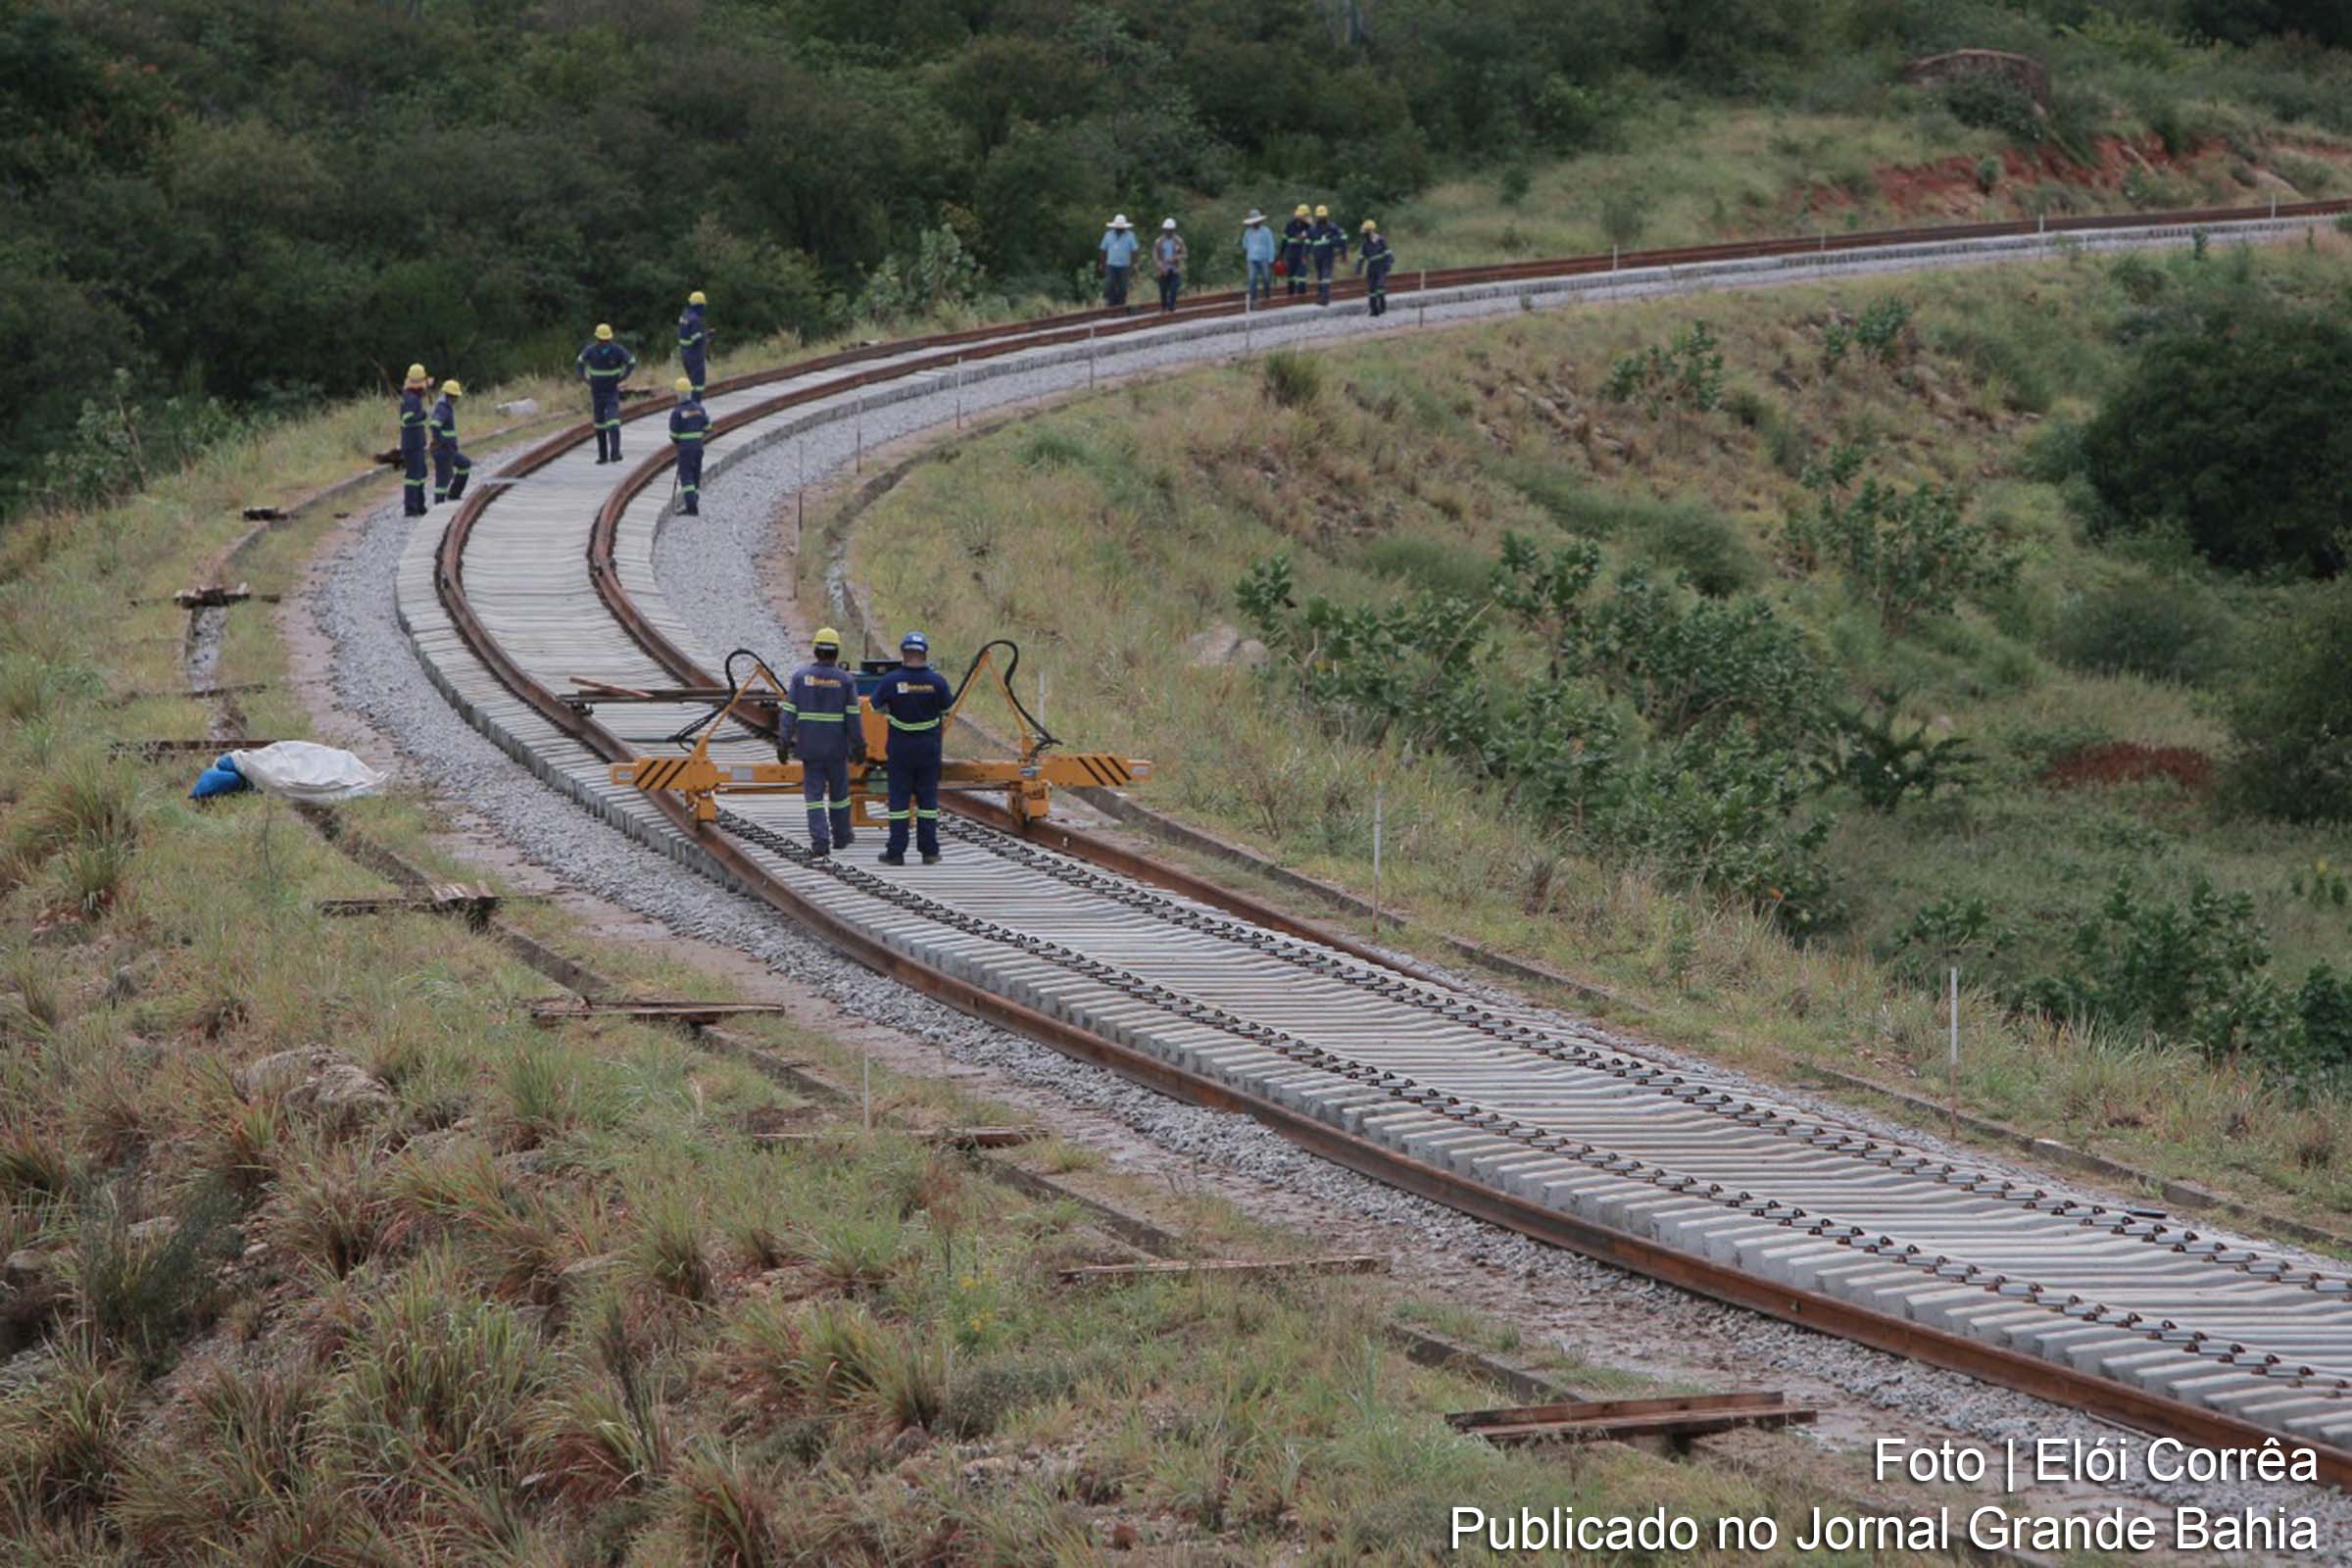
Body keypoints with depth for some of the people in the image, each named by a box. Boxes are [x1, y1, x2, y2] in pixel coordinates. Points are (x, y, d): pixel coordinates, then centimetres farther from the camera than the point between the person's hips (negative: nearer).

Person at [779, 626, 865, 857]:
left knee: (814, 792, 2)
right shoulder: (846, 680, -6)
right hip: (837, 747, 0)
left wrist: (784, 742, -1)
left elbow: (789, 712, -5)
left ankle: (819, 841, -9)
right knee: (839, 791, 15)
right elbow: (853, 717, -6)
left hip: (810, 746, 0)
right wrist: (859, 746, 1)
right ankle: (841, 836, 27)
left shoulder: (800, 676, -4)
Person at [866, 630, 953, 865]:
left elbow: (877, 707, 1)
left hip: (900, 748, -1)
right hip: (929, 748, 1)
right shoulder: (937, 681, -9)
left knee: (899, 799, 4)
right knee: (928, 799, 9)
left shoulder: (891, 681, -12)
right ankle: (929, 850, 9)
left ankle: (896, 852, 4)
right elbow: (947, 709, 5)